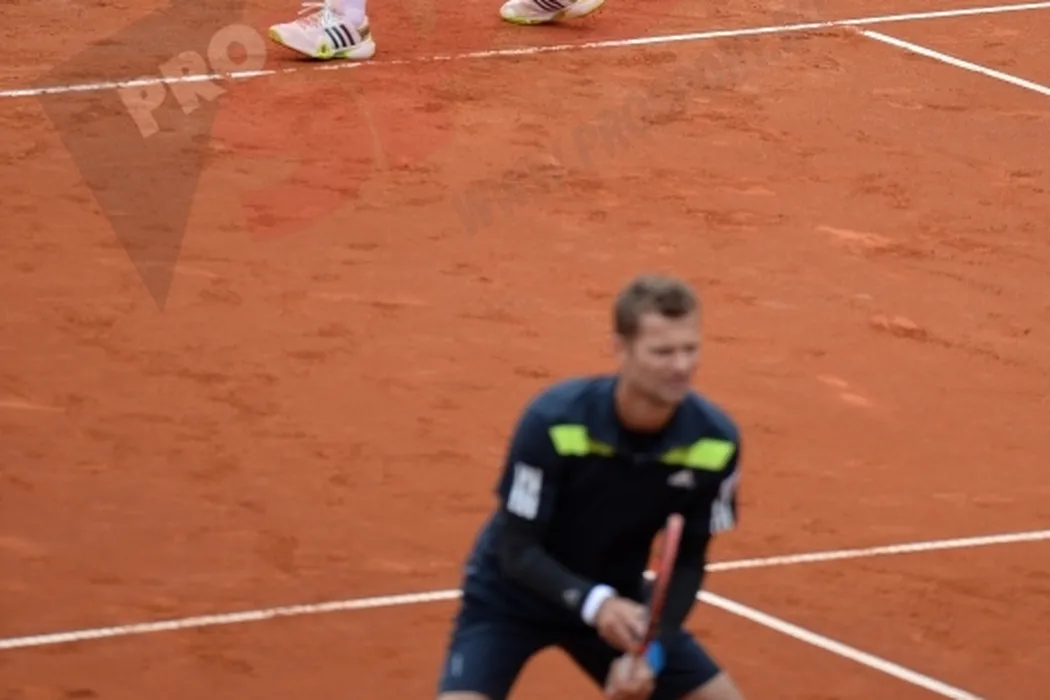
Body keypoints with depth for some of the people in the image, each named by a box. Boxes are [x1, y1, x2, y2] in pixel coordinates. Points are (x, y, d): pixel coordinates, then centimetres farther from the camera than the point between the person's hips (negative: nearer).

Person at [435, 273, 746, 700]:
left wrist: (652, 651, -24)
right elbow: (517, 549, -25)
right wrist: (594, 603, -42)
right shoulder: (553, 421, -31)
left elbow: (687, 561, -9)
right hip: (512, 598, -4)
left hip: (618, 601, 5)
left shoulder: (714, 440, -20)